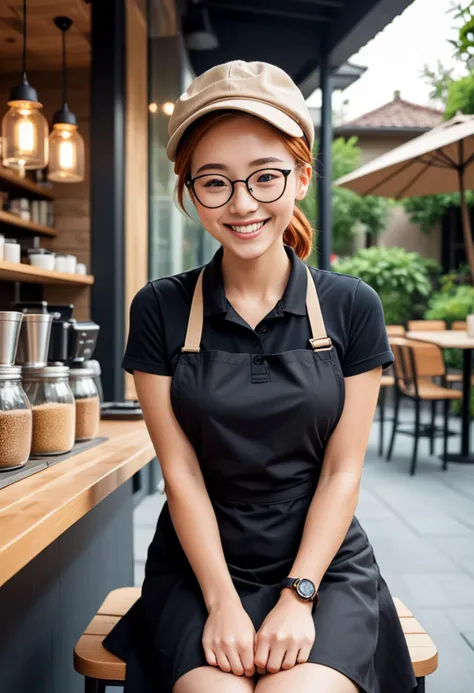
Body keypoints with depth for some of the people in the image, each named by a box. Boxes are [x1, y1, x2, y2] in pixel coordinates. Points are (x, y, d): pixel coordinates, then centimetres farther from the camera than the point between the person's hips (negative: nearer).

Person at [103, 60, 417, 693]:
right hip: (201, 563, 0)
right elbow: (181, 472, -4)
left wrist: (299, 595, -10)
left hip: (324, 562, 0)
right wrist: (223, 601, -11)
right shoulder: (161, 310, -2)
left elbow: (342, 470, -2)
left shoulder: (352, 307, -2)